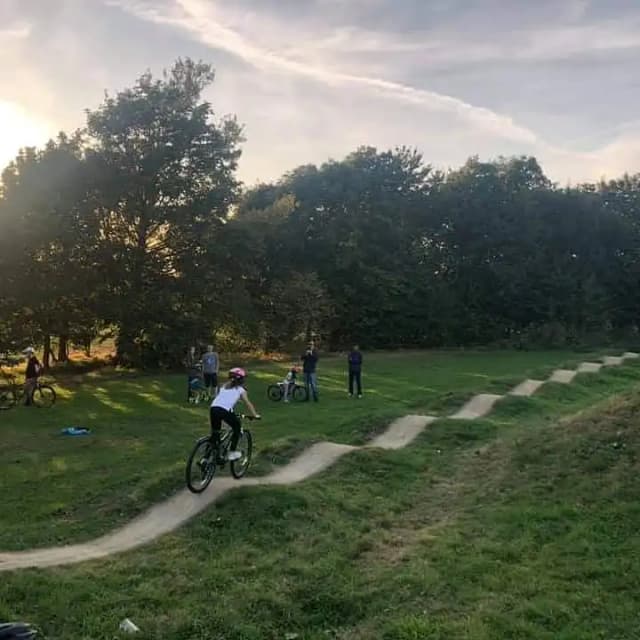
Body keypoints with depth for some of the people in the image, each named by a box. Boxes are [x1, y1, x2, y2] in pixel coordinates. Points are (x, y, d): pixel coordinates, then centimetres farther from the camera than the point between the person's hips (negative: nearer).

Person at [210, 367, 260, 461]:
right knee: (237, 428, 20)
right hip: (225, 411, -4)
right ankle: (232, 453, 19)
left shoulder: (224, 386, 31)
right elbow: (248, 404, 21)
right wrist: (255, 415, 30)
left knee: (215, 431, 22)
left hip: (213, 408, 4)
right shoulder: (240, 390, 19)